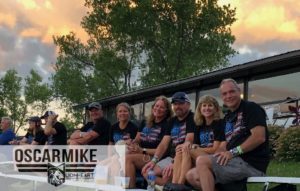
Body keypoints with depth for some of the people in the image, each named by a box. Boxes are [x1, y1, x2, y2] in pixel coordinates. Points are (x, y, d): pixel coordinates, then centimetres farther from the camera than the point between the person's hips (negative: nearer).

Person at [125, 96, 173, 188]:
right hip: (140, 156, 6)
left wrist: (143, 150, -13)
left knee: (128, 158, -29)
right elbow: (136, 140, 21)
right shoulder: (145, 122, 19)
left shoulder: (167, 125, -2)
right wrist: (132, 145, -3)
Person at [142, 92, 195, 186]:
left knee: (167, 174, -33)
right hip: (171, 158, 8)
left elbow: (188, 143, -18)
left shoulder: (192, 119, -7)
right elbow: (164, 144, 10)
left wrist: (175, 163, -27)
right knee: (147, 172, -7)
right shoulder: (172, 121, 16)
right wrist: (154, 160, -6)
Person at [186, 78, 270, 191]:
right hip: (236, 161, 9)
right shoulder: (228, 117, 22)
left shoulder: (251, 108, -3)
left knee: (202, 161, -22)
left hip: (251, 164, -9)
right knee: (192, 176, 2)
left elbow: (259, 137, -17)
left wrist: (233, 152, -20)